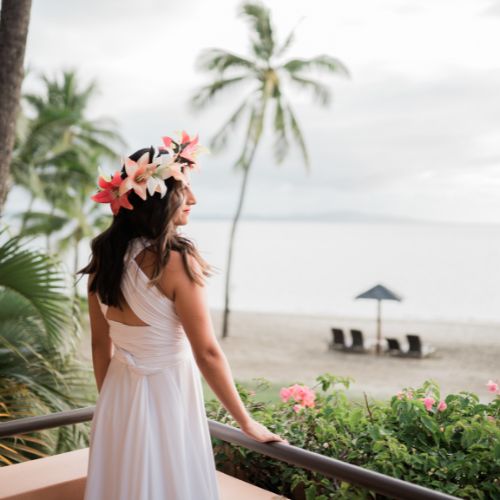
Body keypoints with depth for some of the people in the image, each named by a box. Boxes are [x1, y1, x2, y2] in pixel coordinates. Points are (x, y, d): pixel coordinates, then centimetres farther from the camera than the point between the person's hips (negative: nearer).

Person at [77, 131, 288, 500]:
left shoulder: (103, 257, -1)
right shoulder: (175, 260, -21)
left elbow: (100, 345, 7)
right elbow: (207, 353, -19)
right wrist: (246, 422, -8)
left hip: (118, 397, 7)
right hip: (166, 397, -6)